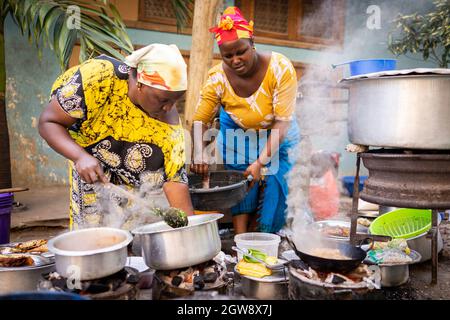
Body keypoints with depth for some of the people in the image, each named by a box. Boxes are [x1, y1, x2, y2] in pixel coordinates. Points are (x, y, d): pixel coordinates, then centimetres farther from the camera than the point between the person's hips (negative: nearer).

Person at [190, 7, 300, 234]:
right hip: (238, 134, 1)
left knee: (274, 185, -7)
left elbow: (282, 122, -30)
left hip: (277, 136, 0)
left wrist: (261, 162, -39)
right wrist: (199, 153, -39)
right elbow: (200, 120, -18)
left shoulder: (280, 68, -28)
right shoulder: (217, 78, -22)